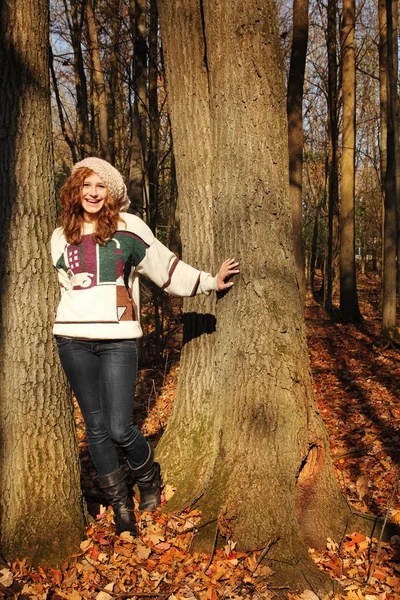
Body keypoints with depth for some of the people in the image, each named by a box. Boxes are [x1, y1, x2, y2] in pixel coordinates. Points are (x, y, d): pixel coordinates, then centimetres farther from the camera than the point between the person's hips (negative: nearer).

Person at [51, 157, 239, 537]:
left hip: (118, 338, -3)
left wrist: (211, 282, 11)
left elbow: (165, 267, 9)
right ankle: (121, 507, 21)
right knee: (96, 428, 6)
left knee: (120, 429, -7)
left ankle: (150, 480, 25)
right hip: (73, 339, 3)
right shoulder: (61, 237, 12)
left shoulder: (128, 228, 3)